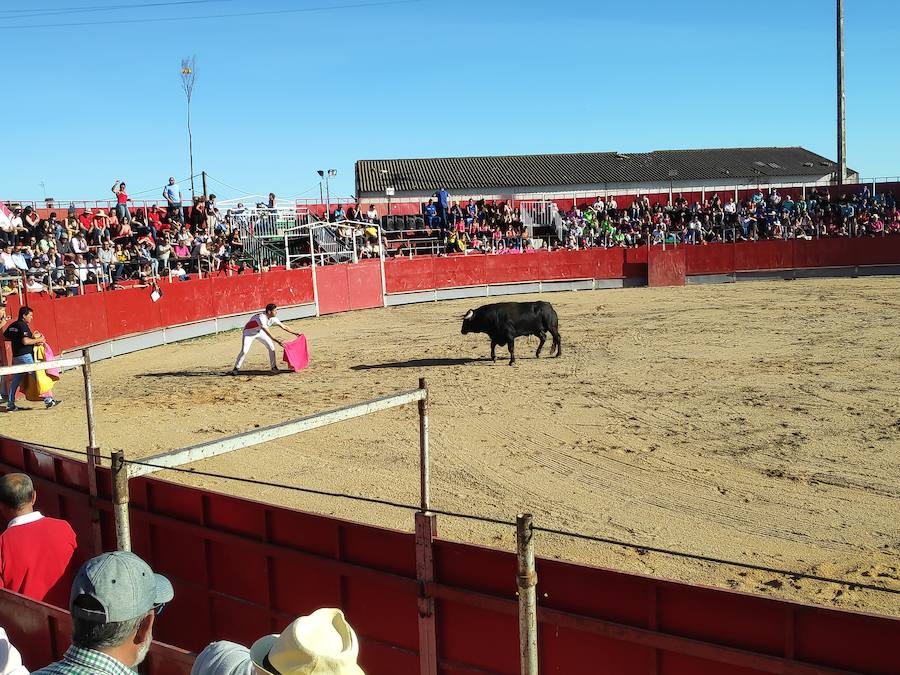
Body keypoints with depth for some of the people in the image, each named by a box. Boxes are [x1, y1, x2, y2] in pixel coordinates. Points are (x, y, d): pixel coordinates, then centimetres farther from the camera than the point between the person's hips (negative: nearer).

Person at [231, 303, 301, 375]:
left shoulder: (273, 319, -16)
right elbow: (268, 333, -43)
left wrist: (294, 333, -3)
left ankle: (274, 367, 6)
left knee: (271, 347, -5)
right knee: (244, 351, -17)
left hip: (260, 332, 7)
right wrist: (278, 341, -46)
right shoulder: (261, 318, -38)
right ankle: (236, 368, 0)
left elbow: (283, 326, -3)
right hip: (249, 332, -7)